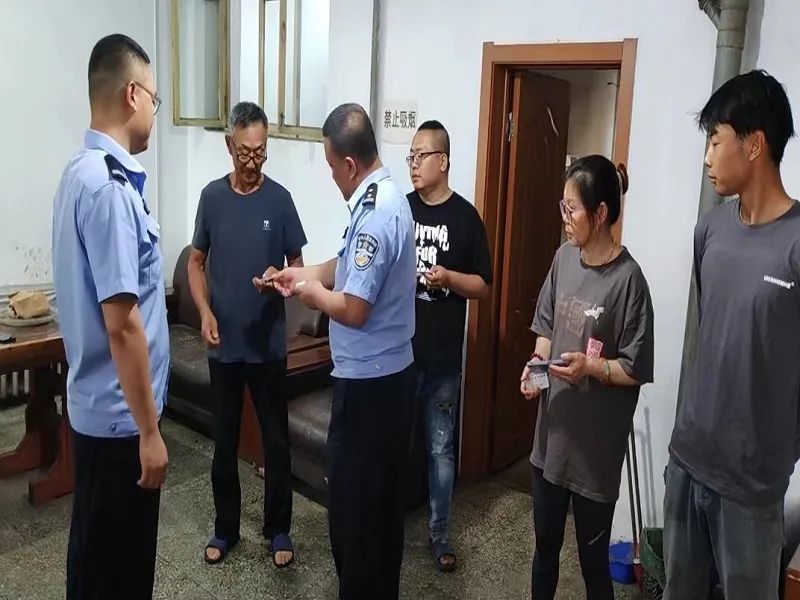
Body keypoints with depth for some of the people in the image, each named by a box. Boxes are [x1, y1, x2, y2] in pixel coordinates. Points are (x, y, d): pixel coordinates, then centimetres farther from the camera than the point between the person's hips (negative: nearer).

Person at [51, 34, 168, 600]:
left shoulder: (84, 171, 8)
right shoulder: (109, 186, -23)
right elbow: (121, 321, -26)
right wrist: (149, 430, -20)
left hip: (98, 404, 10)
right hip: (119, 413, -9)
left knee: (97, 551, 24)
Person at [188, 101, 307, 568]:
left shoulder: (280, 199, -4)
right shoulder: (212, 196, 1)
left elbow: (298, 267, 1)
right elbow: (197, 261, 8)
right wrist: (204, 312, -7)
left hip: (268, 344, -1)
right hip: (224, 343, 2)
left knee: (276, 440, 8)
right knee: (225, 441, 13)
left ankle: (279, 529, 26)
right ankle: (226, 528, 30)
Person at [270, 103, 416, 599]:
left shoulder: (374, 215, -23)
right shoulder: (388, 197, 8)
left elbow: (354, 310, -24)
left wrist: (314, 294, -8)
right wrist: (306, 274, 14)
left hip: (366, 381, -10)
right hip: (392, 373, 10)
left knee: (353, 499, 6)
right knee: (383, 495, 21)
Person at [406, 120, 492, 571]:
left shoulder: (466, 217, -4)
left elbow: (484, 287, -1)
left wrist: (448, 277, -18)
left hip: (443, 357, -2)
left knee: (441, 448, 9)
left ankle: (440, 533, 24)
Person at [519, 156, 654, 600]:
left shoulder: (627, 279, -17)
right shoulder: (564, 258, 1)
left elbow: (636, 370, -13)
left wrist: (592, 367, -27)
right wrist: (537, 362, -5)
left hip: (596, 445, -6)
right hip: (552, 432, 6)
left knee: (593, 560, 11)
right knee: (545, 543, 22)